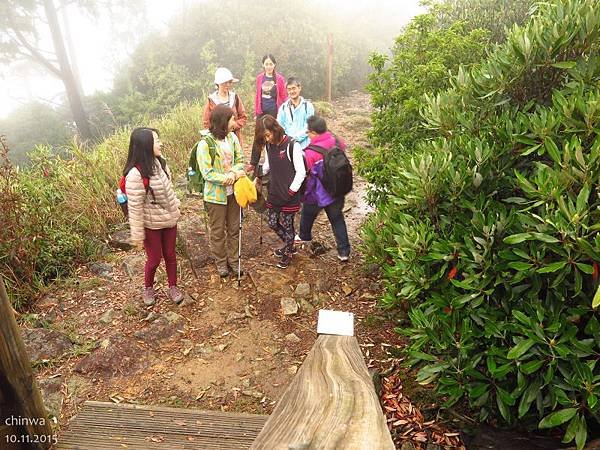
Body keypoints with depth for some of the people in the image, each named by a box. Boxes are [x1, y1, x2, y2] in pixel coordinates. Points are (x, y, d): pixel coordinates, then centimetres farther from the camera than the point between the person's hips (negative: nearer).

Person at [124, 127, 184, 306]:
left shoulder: (159, 161, -6)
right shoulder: (136, 174, -27)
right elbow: (135, 208, -22)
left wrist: (175, 206, 16)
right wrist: (137, 235, -16)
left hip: (169, 219, 6)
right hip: (151, 224, -5)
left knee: (170, 255, 18)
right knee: (154, 259, 12)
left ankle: (173, 286, 39)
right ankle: (148, 288, 40)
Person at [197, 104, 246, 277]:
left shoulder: (232, 137, -4)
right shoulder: (205, 144, -19)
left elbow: (240, 161, 0)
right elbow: (207, 173, -20)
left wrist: (233, 173, -20)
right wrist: (230, 177, -22)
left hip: (233, 191, 5)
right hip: (215, 195, -5)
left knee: (234, 228, 17)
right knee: (218, 231, 12)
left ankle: (233, 259, 34)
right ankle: (221, 261, 31)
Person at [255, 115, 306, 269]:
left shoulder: (292, 145, -17)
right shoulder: (269, 145, 2)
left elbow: (301, 172, -15)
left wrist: (291, 192, -14)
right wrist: (258, 177, 6)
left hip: (289, 196, -6)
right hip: (274, 193, 6)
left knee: (287, 225, 8)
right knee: (272, 223, 15)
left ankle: (288, 253, 31)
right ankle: (288, 245, 41)